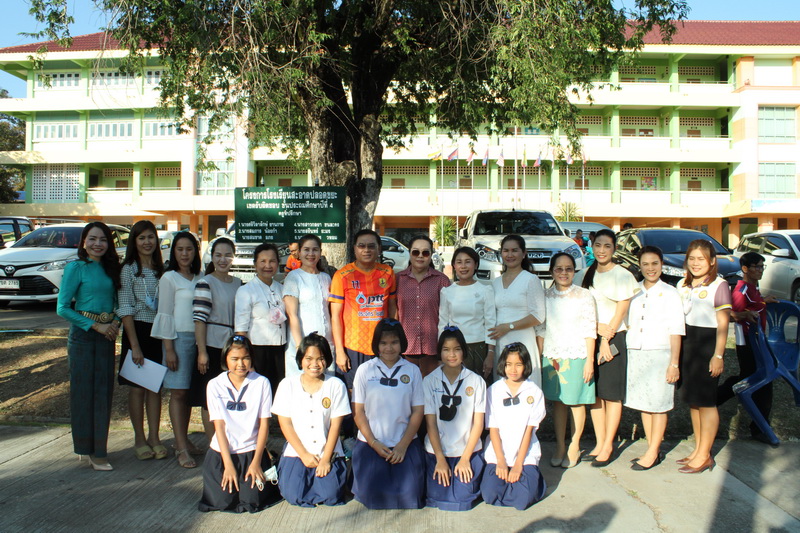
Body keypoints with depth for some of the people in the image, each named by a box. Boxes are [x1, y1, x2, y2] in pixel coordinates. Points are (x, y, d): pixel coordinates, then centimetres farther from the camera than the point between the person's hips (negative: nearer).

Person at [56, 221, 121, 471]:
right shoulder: (76, 267, -6)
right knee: (84, 391, 0)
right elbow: (62, 308, -10)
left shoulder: (110, 268, 10)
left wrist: (116, 322, -4)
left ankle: (98, 450, 19)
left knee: (103, 392, 8)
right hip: (82, 335, -5)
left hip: (106, 336, 5)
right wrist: (95, 325, -14)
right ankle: (88, 449, 11)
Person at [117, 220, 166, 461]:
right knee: (137, 387, 4)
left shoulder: (161, 269, 10)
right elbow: (126, 309, -9)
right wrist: (134, 344, -14)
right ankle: (139, 439, 16)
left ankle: (154, 438, 18)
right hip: (138, 330, -4)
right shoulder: (129, 269, -4)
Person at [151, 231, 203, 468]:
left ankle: (183, 440, 19)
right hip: (179, 338, -5)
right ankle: (182, 449, 0)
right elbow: (165, 314, -5)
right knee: (178, 392, -3)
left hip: (198, 338, 5)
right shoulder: (169, 278, -2)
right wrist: (169, 348, -10)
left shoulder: (199, 279, 13)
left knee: (189, 392, 8)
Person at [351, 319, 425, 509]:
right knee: (371, 494, -12)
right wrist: (374, 443, -8)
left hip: (405, 444, 0)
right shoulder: (364, 370, 2)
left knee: (408, 495, -13)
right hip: (370, 444, 0)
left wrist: (403, 445, -8)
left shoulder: (412, 370, 3)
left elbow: (418, 411, 1)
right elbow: (358, 410, 1)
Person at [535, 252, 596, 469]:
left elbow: (590, 331, -5)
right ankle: (559, 446, 21)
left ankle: (574, 446, 18)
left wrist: (590, 361, -9)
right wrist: (539, 358, 4)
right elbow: (540, 330, 8)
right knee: (557, 402, 10)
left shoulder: (584, 296, -4)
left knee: (576, 402, 5)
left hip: (577, 356, -3)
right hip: (552, 357, 3)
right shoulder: (545, 296, 5)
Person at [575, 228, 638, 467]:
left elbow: (620, 312, -7)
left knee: (611, 394, 0)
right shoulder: (583, 275, 9)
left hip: (614, 339, -5)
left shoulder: (623, 276, -5)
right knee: (595, 393, 8)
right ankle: (599, 443, 18)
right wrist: (598, 327, -10)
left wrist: (605, 340, -10)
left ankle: (608, 446, 10)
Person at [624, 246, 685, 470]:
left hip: (660, 354, -4)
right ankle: (653, 450, 20)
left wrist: (674, 363, -10)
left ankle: (653, 453, 11)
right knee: (643, 403, 8)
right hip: (636, 353, 4)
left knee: (659, 404, 2)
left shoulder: (669, 293, -3)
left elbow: (676, 330, -6)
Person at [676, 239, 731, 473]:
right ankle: (698, 449, 23)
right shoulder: (682, 285, 12)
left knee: (706, 401, -1)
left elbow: (722, 324, -9)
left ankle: (704, 456, 8)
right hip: (685, 343, 6)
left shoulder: (719, 285, -7)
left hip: (707, 344, -6)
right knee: (692, 400, 12)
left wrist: (718, 355, -13)